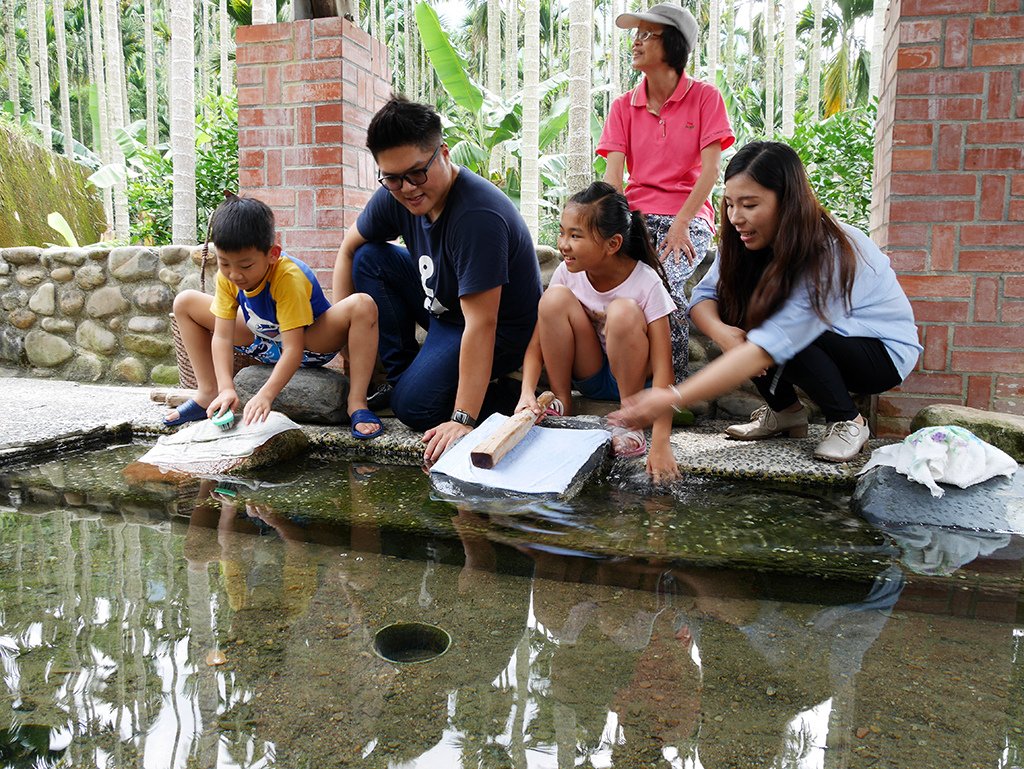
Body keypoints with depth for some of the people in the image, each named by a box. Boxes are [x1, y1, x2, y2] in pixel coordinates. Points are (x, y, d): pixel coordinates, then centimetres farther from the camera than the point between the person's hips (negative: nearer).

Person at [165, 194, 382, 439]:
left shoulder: (288, 277, -34)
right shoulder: (227, 276, -17)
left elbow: (293, 349, -36)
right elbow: (222, 336, -19)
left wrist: (265, 395, -46)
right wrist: (226, 388, -33)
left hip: (309, 345, -5)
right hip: (264, 343, 6)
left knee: (362, 305, -34)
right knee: (185, 302, -2)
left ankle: (356, 403, -32)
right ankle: (208, 393, -1)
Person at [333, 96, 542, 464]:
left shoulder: (477, 215, -33)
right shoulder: (395, 195, -9)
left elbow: (480, 324, -36)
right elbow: (348, 248, 8)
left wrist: (463, 420, -36)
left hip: (501, 330, -8)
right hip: (441, 306, 8)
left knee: (414, 406, -23)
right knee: (370, 258, -2)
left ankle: (509, 393, 1)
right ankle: (399, 374, 5)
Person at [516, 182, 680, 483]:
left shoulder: (647, 283, -24)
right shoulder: (567, 272, -13)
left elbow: (662, 367, -29)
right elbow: (537, 345, -11)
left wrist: (660, 444, -37)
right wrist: (527, 393, -30)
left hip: (632, 378, -3)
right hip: (589, 376, 3)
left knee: (623, 311, -33)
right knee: (555, 298, -23)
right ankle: (561, 401, -7)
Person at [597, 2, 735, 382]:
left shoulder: (704, 97, 4)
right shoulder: (624, 106, 13)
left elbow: (711, 169, -5)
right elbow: (613, 174, 1)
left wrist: (680, 224, -18)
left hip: (688, 216, -2)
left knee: (664, 279, -32)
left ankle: (676, 380, -17)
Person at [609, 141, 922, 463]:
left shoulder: (827, 256, -33)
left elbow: (765, 349, -42)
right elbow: (704, 295, -11)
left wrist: (672, 398, -48)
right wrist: (720, 330, -37)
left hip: (884, 350, -7)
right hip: (816, 346, 7)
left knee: (781, 333, -35)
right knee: (735, 314, -18)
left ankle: (848, 422, -11)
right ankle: (786, 412, -1)